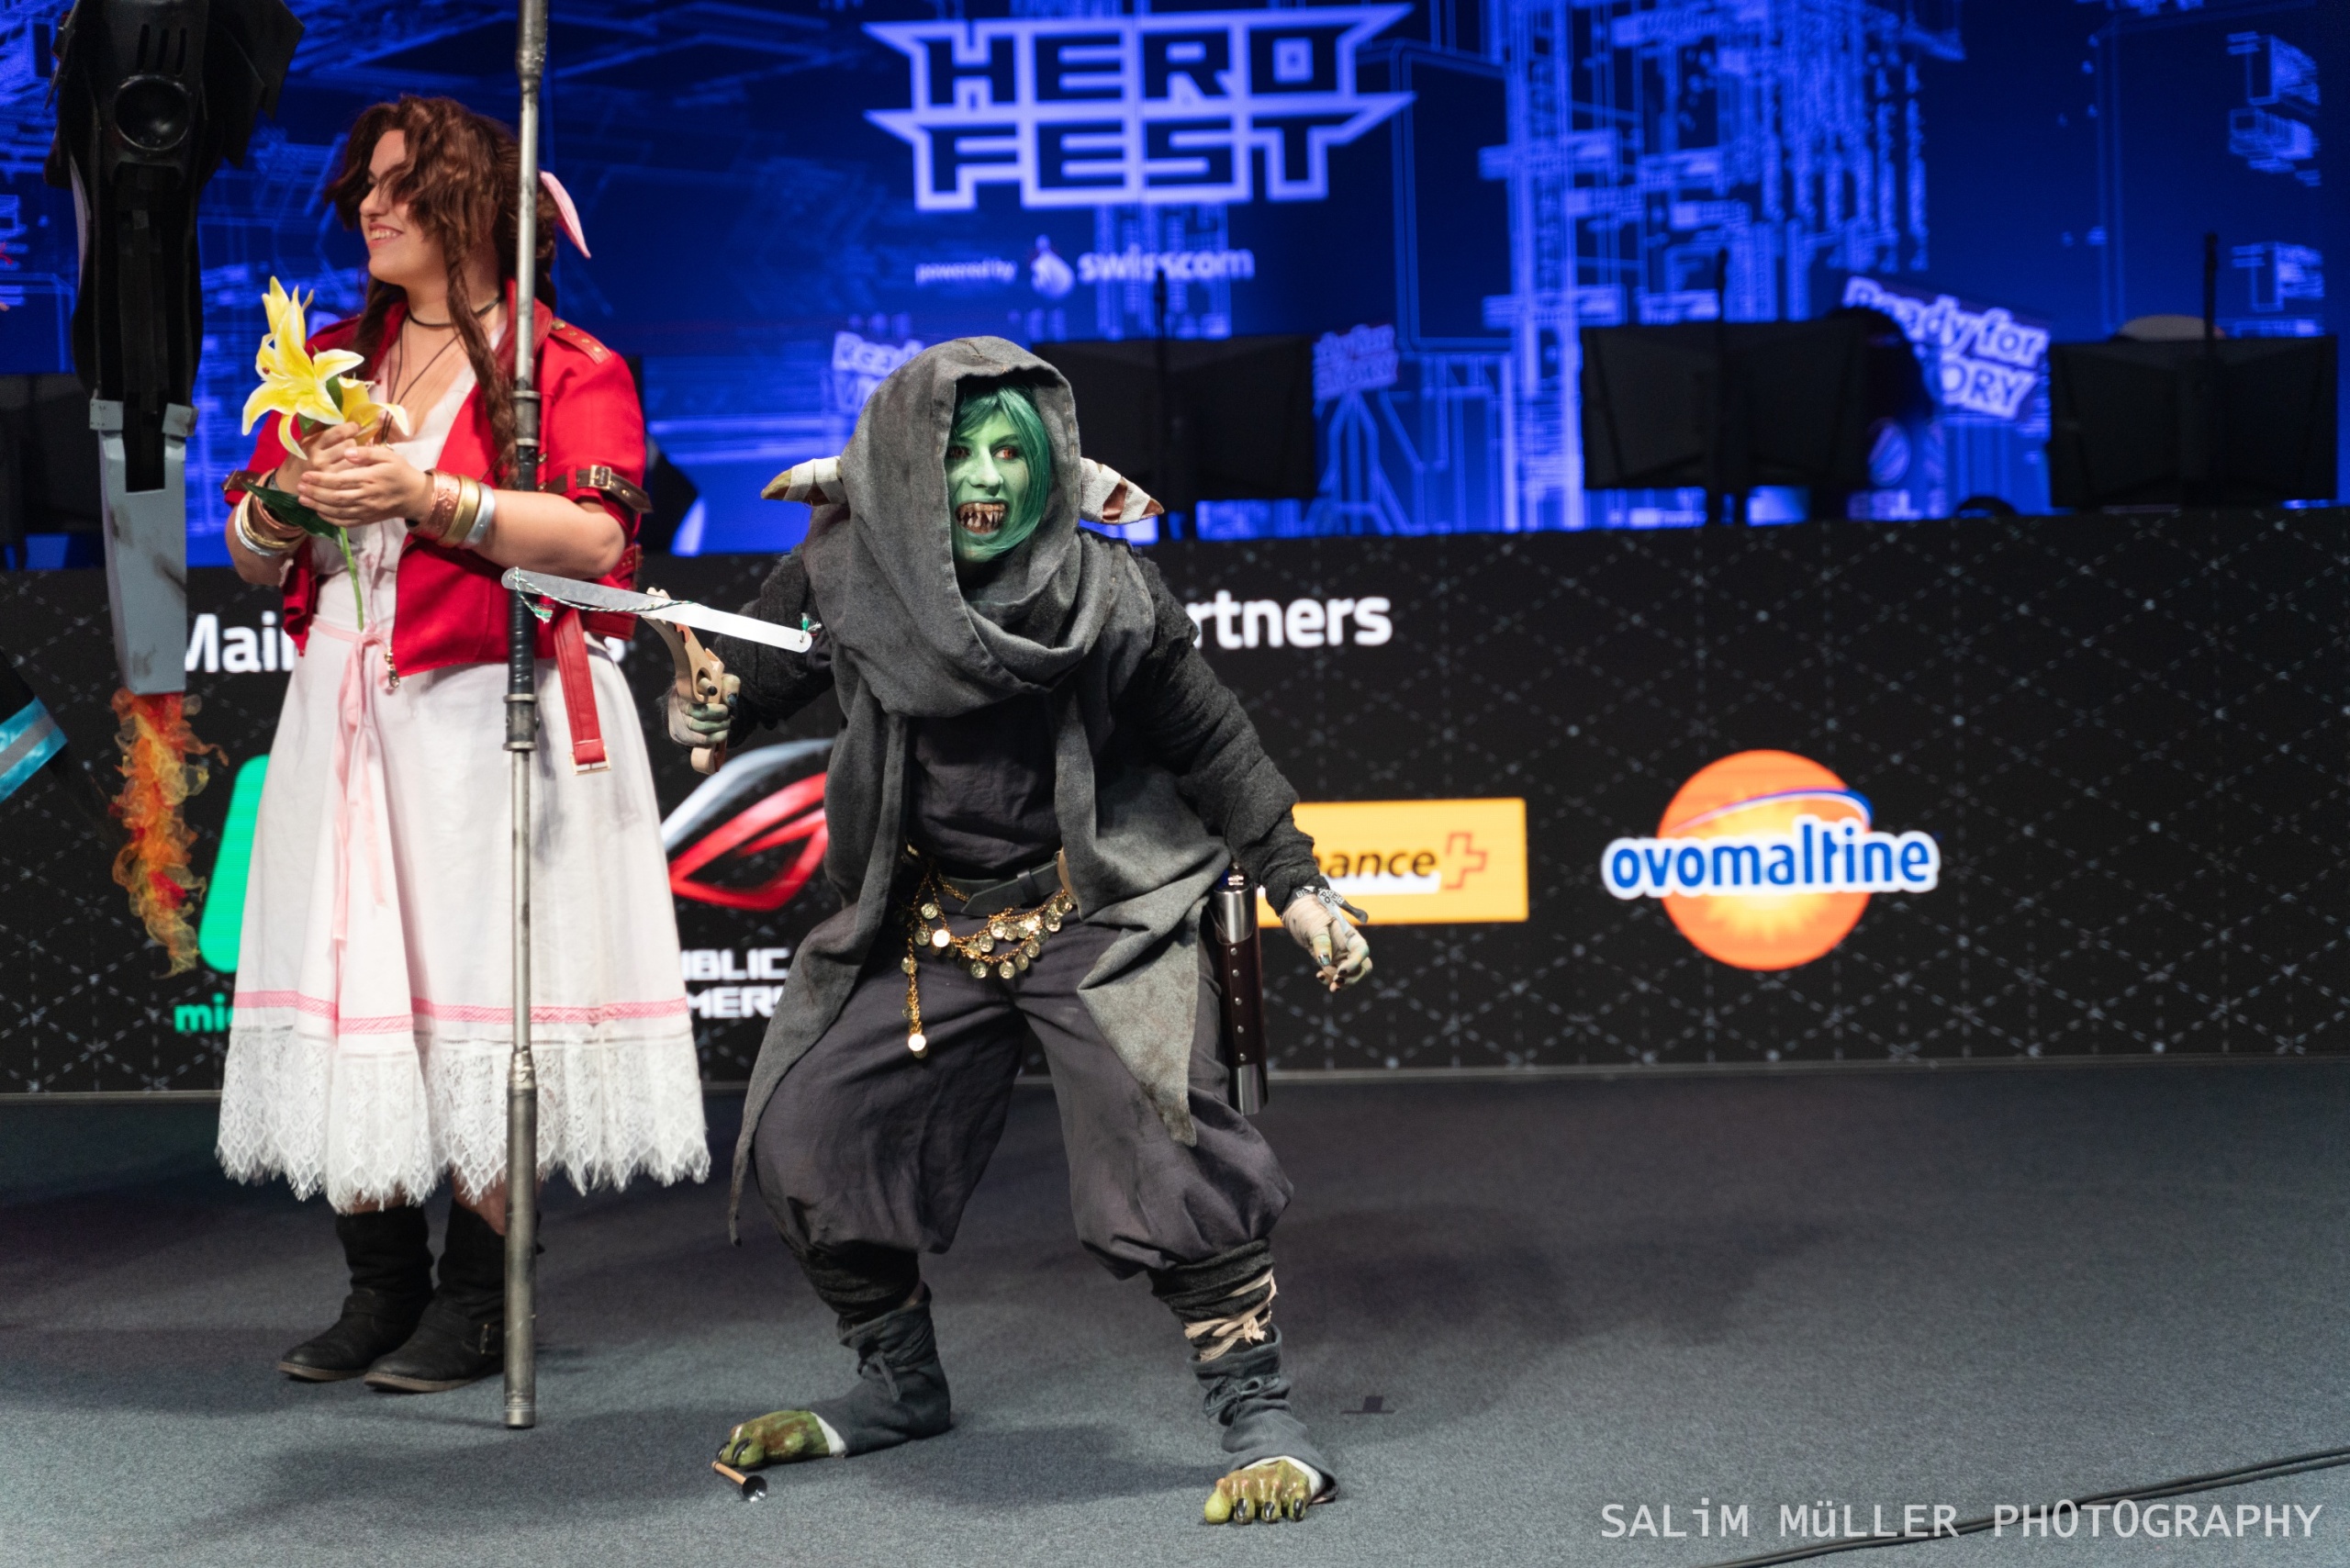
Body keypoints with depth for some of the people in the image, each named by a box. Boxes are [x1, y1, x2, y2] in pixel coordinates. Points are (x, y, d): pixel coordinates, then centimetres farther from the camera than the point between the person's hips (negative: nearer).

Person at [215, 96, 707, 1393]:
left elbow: (595, 536, -14)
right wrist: (287, 505, -5)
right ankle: (382, 1288, 9)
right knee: (350, 992, 1)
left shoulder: (566, 366, 1)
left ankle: (475, 1300, 0)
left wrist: (428, 495, -20)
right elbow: (249, 557, 18)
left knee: (485, 989, -7)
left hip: (492, 722, -5)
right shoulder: (330, 361, 18)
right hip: (348, 718, 5)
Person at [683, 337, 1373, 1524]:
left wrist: (1296, 886, -1)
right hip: (925, 920, 4)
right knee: (806, 1136, 3)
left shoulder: (1107, 595, -12)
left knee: (1164, 1136, -22)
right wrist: (705, 712, -19)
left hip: (1100, 911, -4)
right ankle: (900, 1384, 26)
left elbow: (1210, 747, -1)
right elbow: (755, 672, 5)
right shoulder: (846, 578, -8)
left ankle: (1256, 1414, -10)